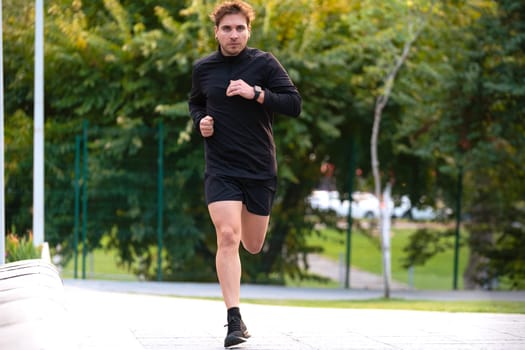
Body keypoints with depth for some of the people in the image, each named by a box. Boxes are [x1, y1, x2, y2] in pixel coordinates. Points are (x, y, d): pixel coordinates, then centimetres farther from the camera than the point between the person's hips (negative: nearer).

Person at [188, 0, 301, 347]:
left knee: (253, 245, 10)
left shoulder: (264, 63, -4)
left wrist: (256, 93, -22)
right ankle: (235, 321, -18)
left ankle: (253, 224, 50)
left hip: (260, 168, 0)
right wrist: (200, 121, 1)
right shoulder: (203, 68, 4)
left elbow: (295, 104, -9)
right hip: (220, 169, 0)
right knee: (227, 237, -18)